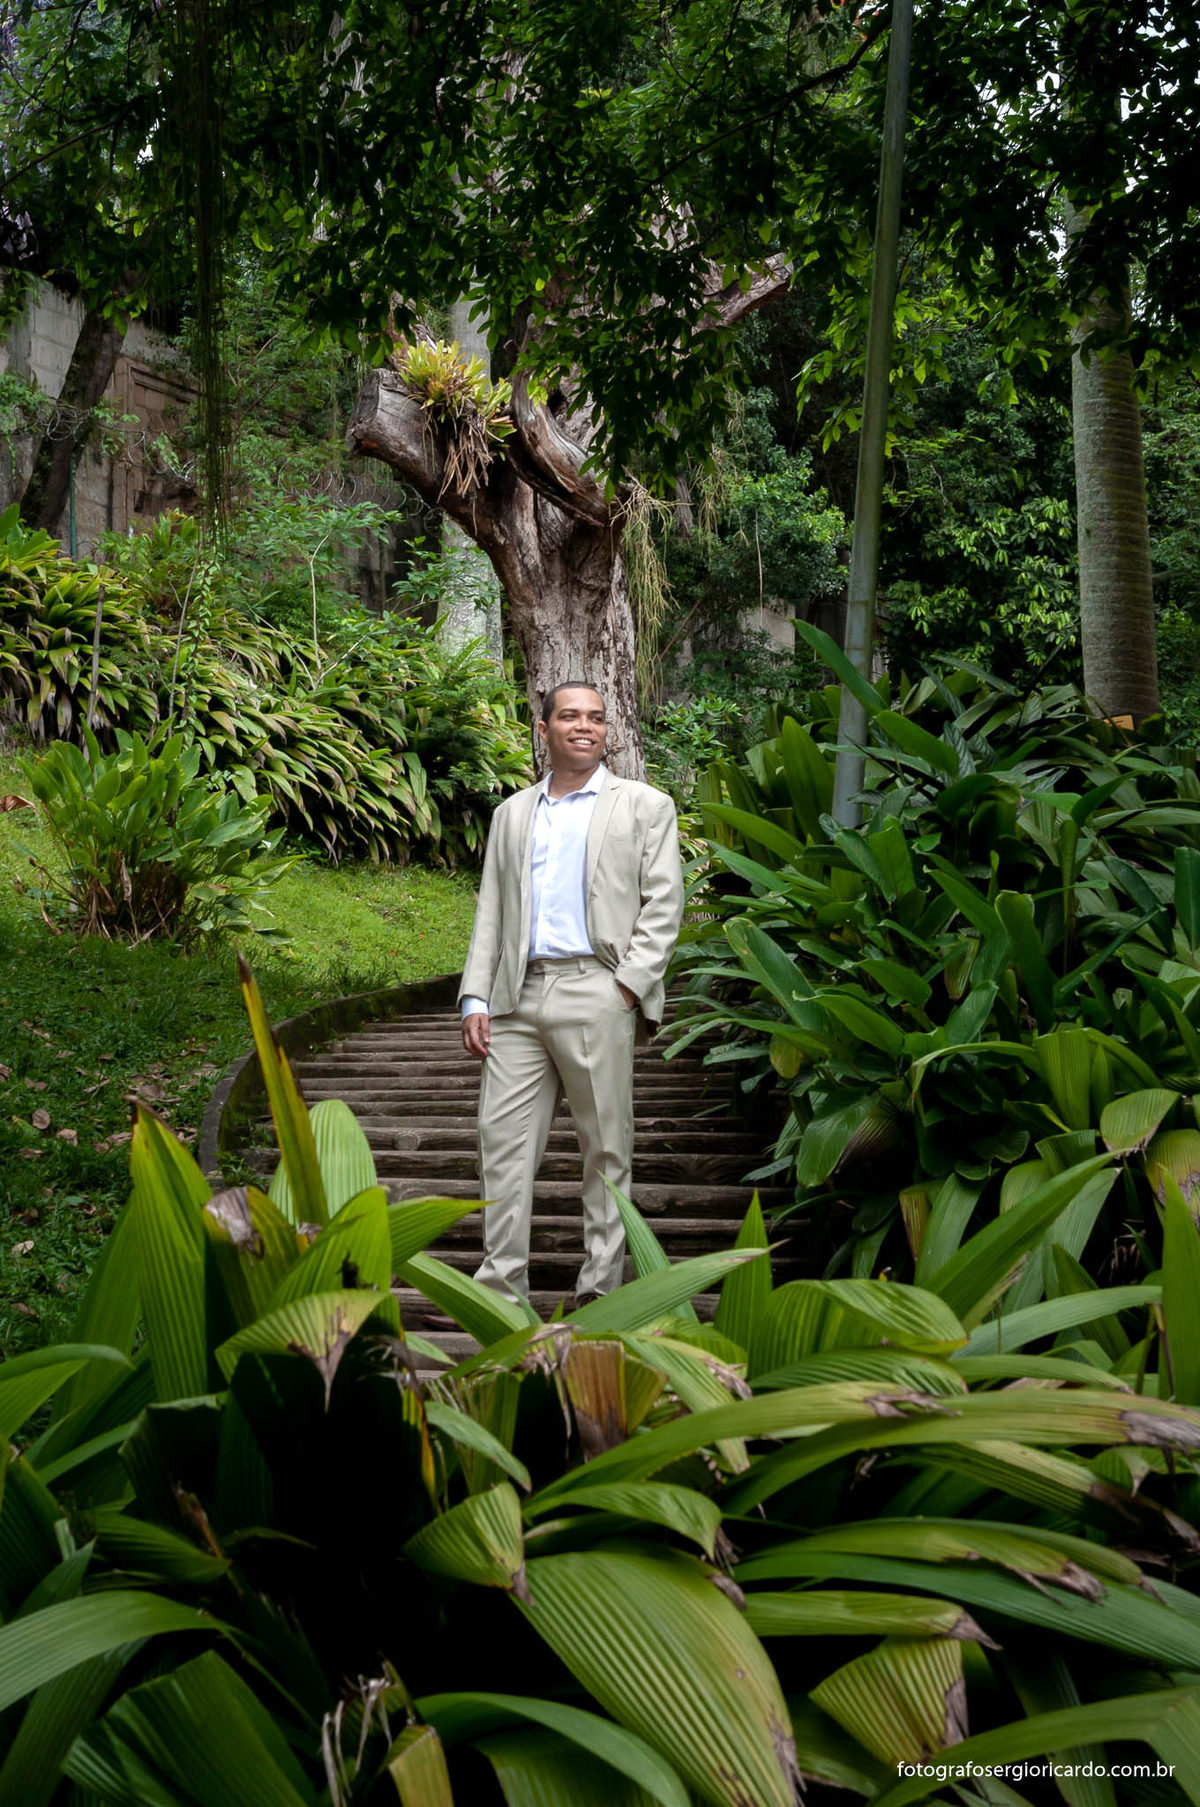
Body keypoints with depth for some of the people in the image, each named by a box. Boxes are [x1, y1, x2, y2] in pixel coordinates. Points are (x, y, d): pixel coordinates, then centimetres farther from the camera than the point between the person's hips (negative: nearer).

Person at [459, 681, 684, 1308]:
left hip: (597, 996, -3)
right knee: (502, 1138, 0)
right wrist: (475, 998, 7)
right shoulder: (513, 813, 20)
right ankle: (502, 1287, 7)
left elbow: (663, 906, 1)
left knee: (606, 1147, 2)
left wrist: (627, 987, -11)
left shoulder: (644, 806, 8)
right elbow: (490, 912, 17)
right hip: (519, 997, 4)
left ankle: (599, 1290, 11)